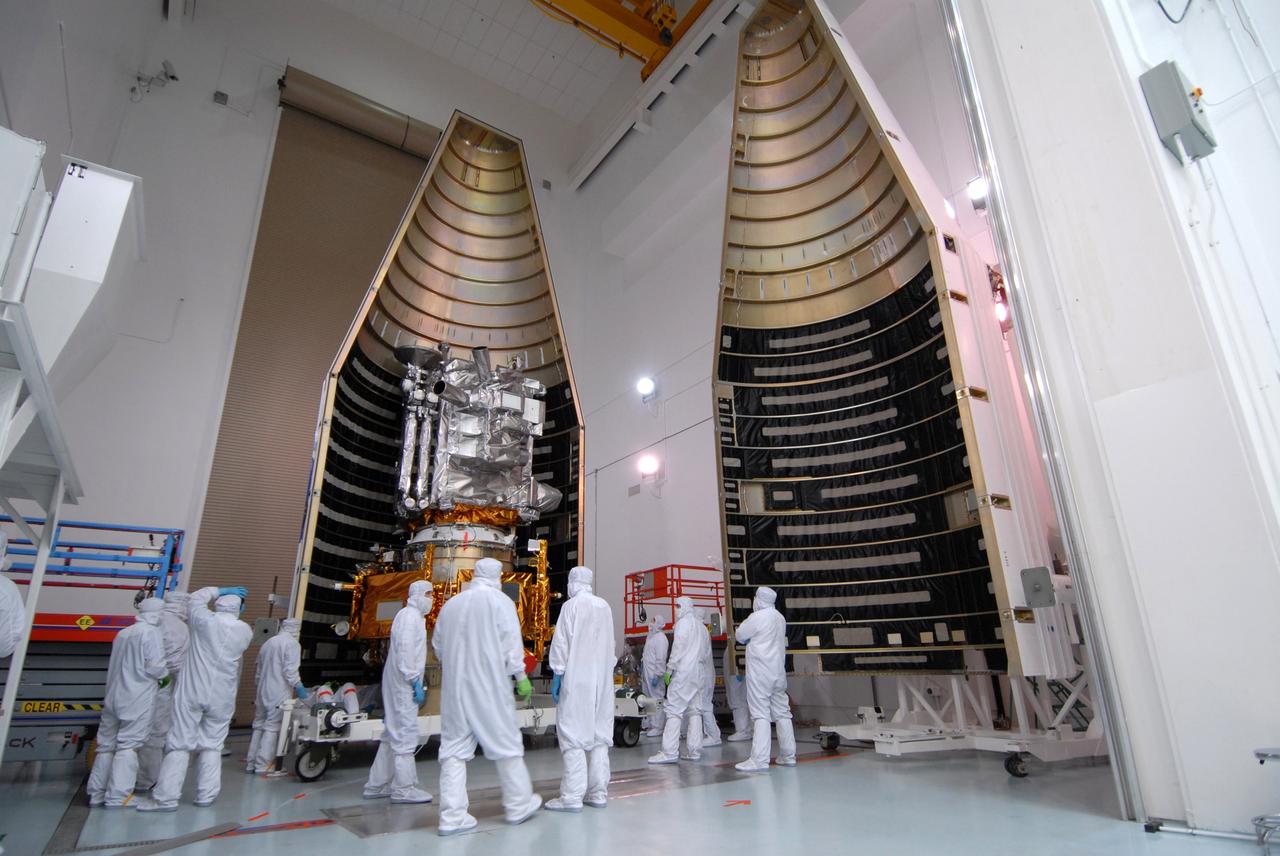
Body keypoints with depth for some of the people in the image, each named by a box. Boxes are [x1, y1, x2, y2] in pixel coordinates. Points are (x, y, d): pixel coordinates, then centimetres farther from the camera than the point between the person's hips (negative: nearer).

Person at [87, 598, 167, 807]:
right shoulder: (151, 633, -11)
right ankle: (118, 796, -2)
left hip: (114, 696, 7)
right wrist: (165, 673, 3)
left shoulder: (122, 633, 12)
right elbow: (155, 666, -17)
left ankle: (96, 793, 20)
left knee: (107, 744, 14)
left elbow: (114, 666, 17)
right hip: (138, 700, -7)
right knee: (128, 746, -2)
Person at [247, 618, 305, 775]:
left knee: (259, 727, 15)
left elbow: (258, 671, 22)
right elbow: (290, 670, -18)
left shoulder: (268, 643, 15)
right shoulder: (292, 643, -9)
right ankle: (262, 766, -4)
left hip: (263, 691, 7)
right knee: (272, 728, -3)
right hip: (280, 694, -7)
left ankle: (251, 764, 19)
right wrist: (298, 686, -11)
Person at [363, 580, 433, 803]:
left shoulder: (415, 616, 19)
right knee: (405, 734, -4)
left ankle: (377, 785, 23)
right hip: (404, 682, -10)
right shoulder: (410, 615, -12)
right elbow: (405, 650, -20)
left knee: (393, 734, 15)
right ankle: (403, 788, 2)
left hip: (399, 683, 10)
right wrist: (415, 682, -20)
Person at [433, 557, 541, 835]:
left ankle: (452, 816, 8)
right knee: (504, 742, 7)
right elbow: (511, 643, -9)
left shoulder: (451, 603, 9)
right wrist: (520, 676, -1)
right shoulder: (500, 601, -6)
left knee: (454, 747, 9)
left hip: (454, 686, 4)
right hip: (489, 685, -4)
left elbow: (438, 644, 15)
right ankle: (518, 805, 19)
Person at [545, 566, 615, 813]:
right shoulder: (605, 606, 8)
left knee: (573, 734, -1)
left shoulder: (571, 605, -7)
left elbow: (561, 643, -9)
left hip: (577, 678, -5)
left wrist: (556, 676, -4)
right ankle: (598, 793, 13)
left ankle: (573, 796, -1)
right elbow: (610, 645, 13)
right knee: (599, 733, 10)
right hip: (602, 679, 5)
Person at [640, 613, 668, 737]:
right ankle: (652, 725, 22)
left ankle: (658, 727, 1)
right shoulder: (650, 636, 16)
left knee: (657, 700, -4)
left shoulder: (660, 638, -13)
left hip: (655, 674, -9)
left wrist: (657, 675, -22)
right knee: (649, 700, 14)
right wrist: (642, 670, 20)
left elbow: (661, 658, -18)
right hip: (647, 673, 9)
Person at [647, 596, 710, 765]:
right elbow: (707, 651, 18)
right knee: (695, 711, 9)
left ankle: (670, 751, -11)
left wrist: (669, 669, -8)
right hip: (699, 672, 8)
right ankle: (694, 750, 9)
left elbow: (678, 647, -12)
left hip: (684, 671, -8)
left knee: (674, 711, -8)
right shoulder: (702, 626, 19)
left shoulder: (683, 623, -4)